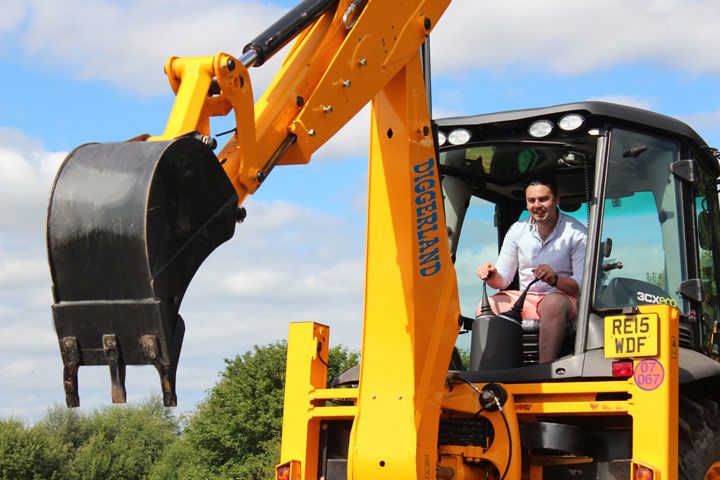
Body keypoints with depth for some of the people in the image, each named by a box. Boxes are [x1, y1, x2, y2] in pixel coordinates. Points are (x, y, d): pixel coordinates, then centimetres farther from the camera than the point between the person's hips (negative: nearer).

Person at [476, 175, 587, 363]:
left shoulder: (576, 233, -4)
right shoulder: (517, 230, 8)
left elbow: (584, 284, -11)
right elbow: (503, 279, 11)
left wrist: (555, 279, -31)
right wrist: (492, 276, -14)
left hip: (563, 297, -4)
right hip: (524, 300, 4)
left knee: (553, 303, -39)